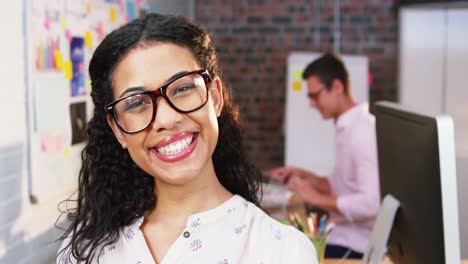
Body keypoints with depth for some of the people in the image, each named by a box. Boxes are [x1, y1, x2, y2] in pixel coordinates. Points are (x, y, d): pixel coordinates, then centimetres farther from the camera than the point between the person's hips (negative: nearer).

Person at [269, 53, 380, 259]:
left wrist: (317, 198, -18)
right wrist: (306, 177, 7)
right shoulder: (347, 128, 11)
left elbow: (371, 203, -25)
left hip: (355, 244, -8)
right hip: (344, 232, 8)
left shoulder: (363, 132, -17)